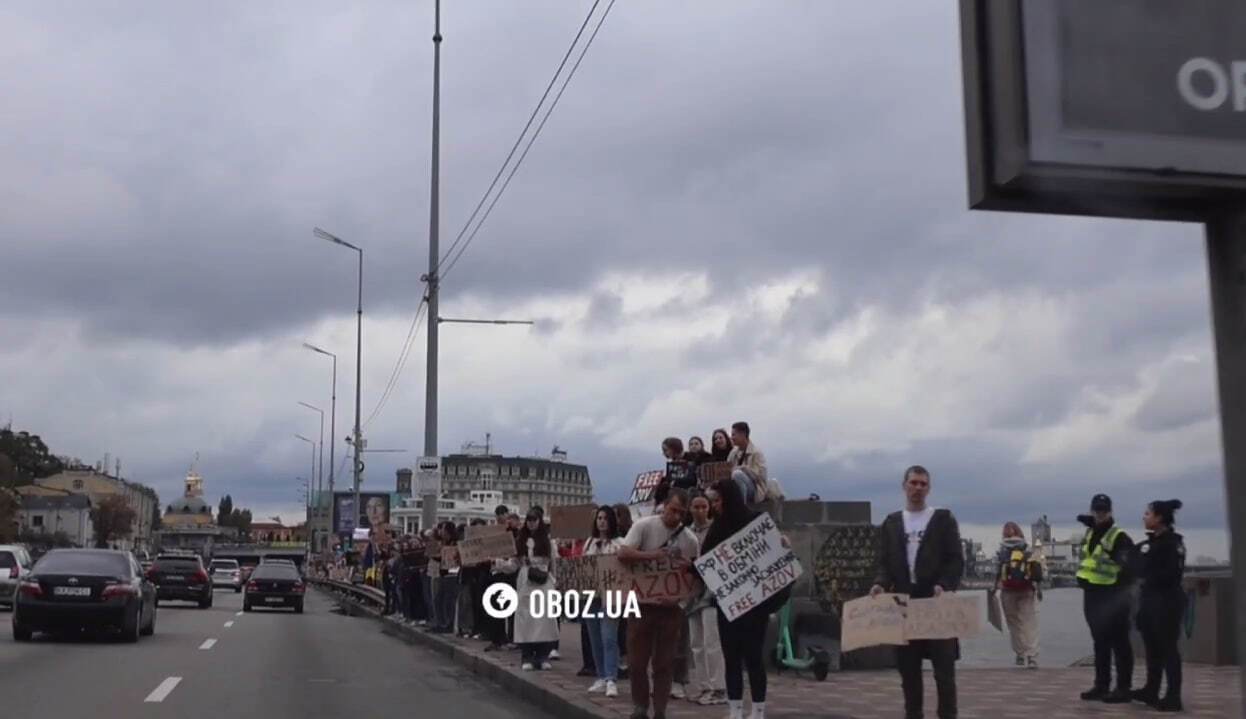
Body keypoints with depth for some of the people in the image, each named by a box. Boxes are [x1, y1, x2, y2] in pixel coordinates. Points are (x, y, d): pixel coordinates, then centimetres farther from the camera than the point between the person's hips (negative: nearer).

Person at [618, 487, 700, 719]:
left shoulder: (690, 539, 2)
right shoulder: (644, 526, -8)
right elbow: (623, 554, -19)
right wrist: (652, 555, -27)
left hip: (671, 606, 2)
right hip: (642, 604, -2)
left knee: (664, 663, 7)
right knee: (638, 661, 5)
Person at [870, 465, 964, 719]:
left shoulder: (943, 519, 4)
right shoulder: (891, 523, 13)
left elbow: (957, 560, -2)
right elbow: (885, 562, 10)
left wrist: (944, 585, -18)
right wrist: (881, 584, -10)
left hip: (936, 602, -3)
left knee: (944, 668, -2)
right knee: (908, 668, 6)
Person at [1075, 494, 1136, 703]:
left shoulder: (1119, 538, -14)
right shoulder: (1090, 533, 9)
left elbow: (1129, 567, -19)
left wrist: (1121, 592, -25)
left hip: (1112, 596, -8)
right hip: (1092, 594, 8)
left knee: (1119, 643, -2)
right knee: (1100, 642, 13)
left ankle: (1123, 688, 3)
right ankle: (1101, 685, 20)